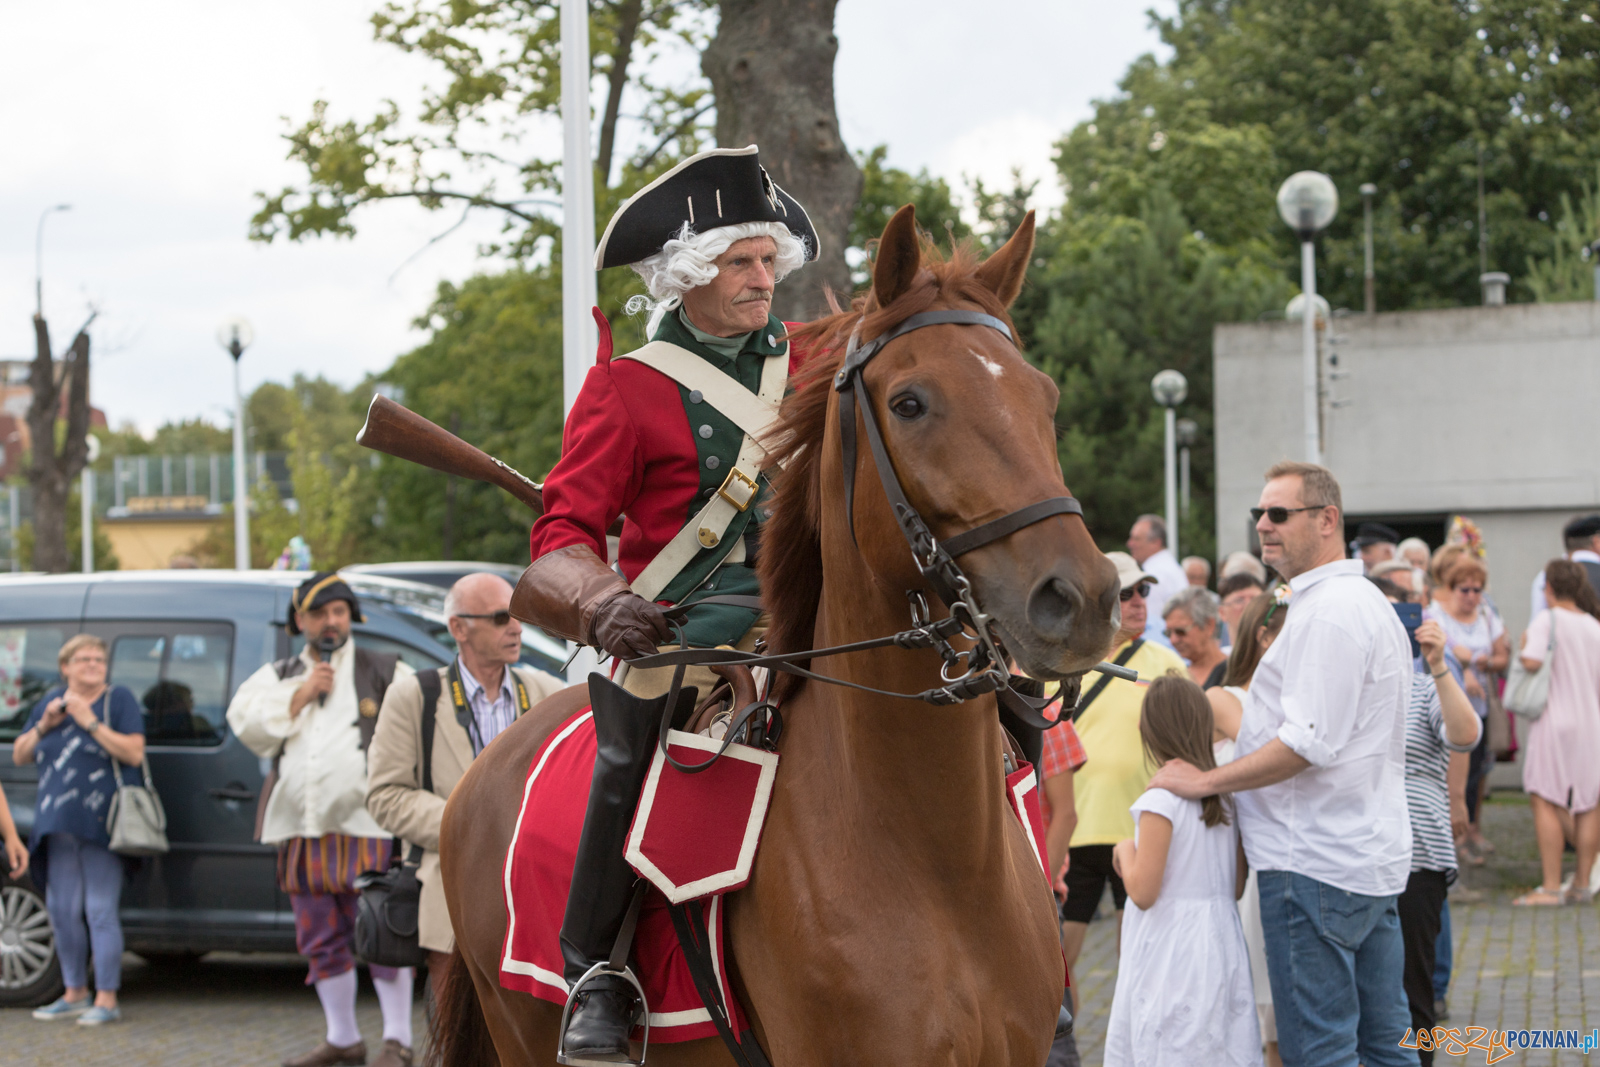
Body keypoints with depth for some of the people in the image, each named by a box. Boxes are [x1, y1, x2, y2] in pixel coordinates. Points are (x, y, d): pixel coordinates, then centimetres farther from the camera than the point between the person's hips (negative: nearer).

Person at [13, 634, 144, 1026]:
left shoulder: (118, 699, -2)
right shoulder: (51, 702, 14)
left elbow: (134, 753, -12)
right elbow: (19, 756, 16)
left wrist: (90, 722, -16)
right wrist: (44, 726, -1)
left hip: (101, 824, -6)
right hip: (58, 825, 6)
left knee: (100, 911, -8)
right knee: (62, 910, 9)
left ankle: (106, 1000, -5)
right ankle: (75, 994, 21)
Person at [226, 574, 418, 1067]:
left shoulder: (385, 673, 8)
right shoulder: (278, 676, 18)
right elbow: (246, 722, 2)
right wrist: (302, 694, -4)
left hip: (366, 827, -4)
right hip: (302, 831, 4)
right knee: (322, 941, 9)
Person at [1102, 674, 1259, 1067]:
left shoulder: (1161, 800, -15)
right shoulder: (1226, 797, 5)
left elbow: (1143, 892, -16)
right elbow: (1237, 887, 11)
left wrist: (1125, 850, 0)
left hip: (1169, 955, -7)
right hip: (1220, 946, 7)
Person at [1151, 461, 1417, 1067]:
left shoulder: (1326, 612, -16)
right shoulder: (1368, 602, 18)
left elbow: (1309, 743, -22)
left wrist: (1205, 781, -15)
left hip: (1315, 866, -11)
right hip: (1376, 856, 11)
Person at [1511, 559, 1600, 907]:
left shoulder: (1547, 620, -8)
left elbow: (1532, 660, -22)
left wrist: (1523, 644, -2)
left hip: (1556, 719, -6)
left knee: (1545, 800, -4)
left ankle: (1551, 887, -10)